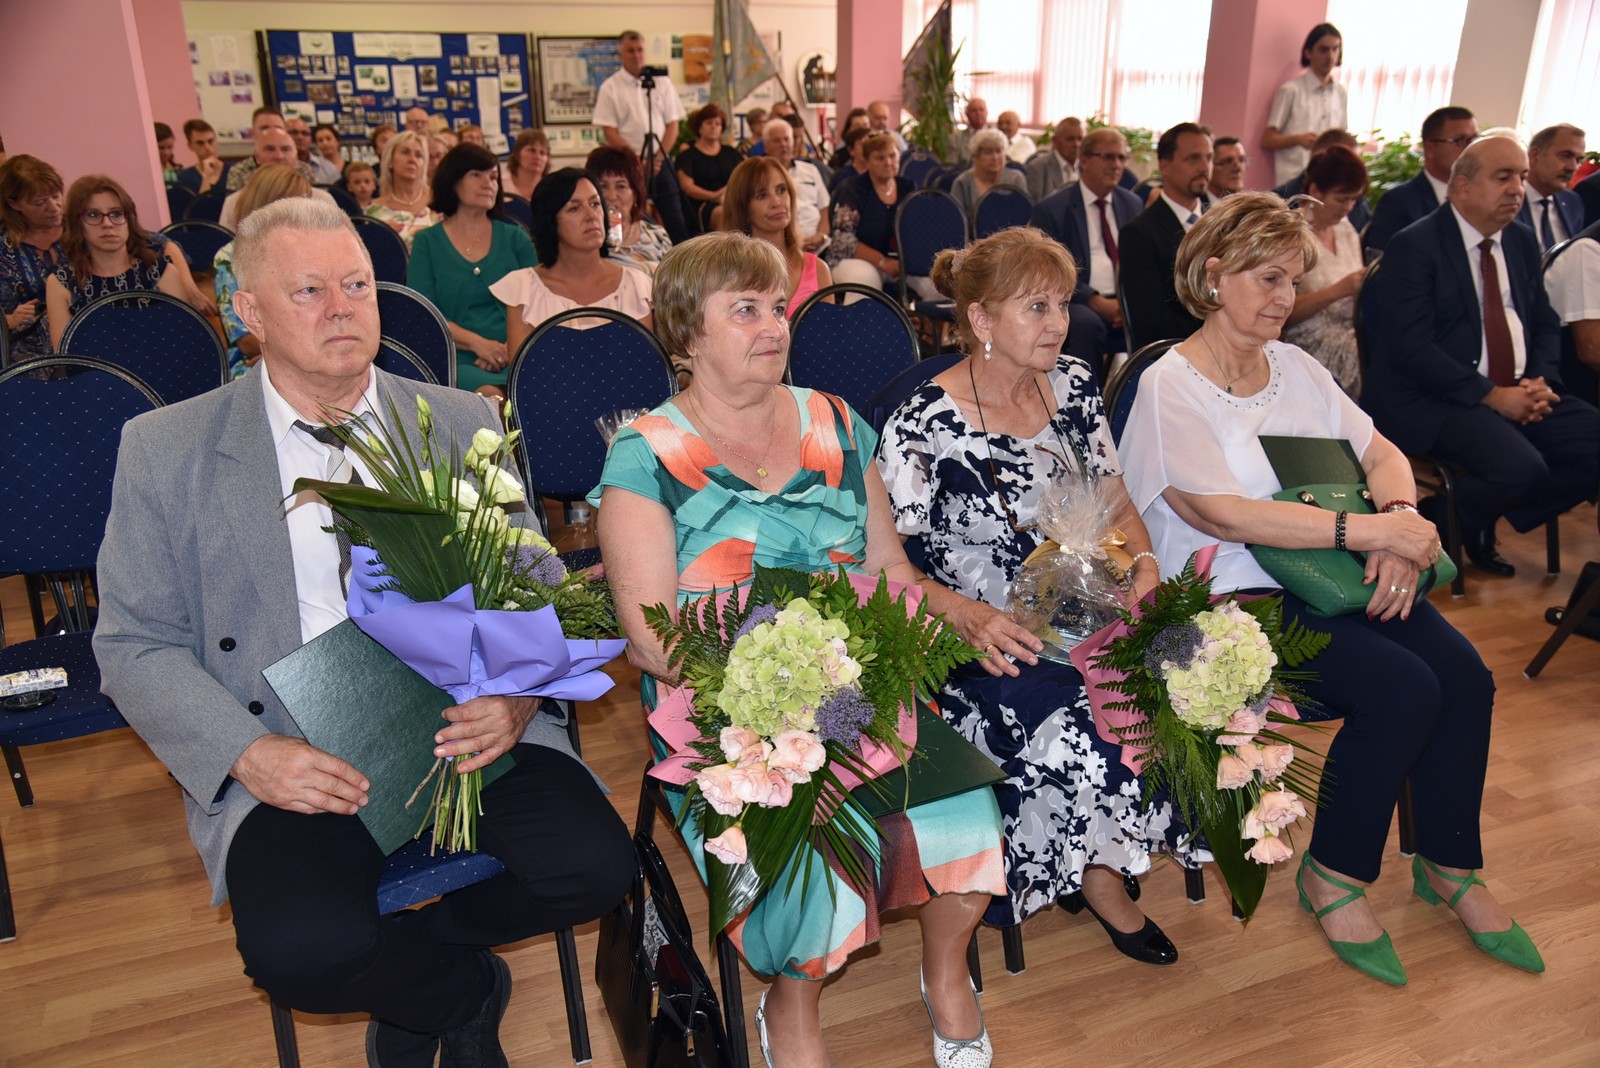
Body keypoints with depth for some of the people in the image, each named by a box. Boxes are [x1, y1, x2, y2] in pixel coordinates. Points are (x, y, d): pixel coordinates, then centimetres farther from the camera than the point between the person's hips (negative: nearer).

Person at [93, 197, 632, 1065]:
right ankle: (464, 992, 8)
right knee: (301, 952, -28)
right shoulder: (165, 449, 4)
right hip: (288, 758, -1)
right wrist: (246, 752, -14)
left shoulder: (463, 425, 9)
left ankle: (404, 970, 10)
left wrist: (518, 695, -13)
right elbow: (135, 644, 3)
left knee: (594, 865, -21)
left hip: (463, 727, 2)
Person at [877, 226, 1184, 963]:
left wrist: (1142, 558, -3)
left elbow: (1112, 494, 16)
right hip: (988, 640, -5)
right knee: (1076, 720, -30)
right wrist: (964, 613, -26)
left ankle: (1093, 866, 4)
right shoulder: (926, 424, -12)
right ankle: (1096, 877, 4)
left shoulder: (1073, 385, 7)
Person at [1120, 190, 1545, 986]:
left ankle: (1449, 864, 10)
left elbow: (1381, 452, 10)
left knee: (1464, 675, -13)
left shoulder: (1296, 367, 15)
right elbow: (1219, 512, -21)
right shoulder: (1168, 388, -8)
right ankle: (1333, 875, -1)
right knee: (1404, 687, -23)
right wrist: (1369, 531, -22)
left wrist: (1403, 519, -13)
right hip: (1233, 600, -7)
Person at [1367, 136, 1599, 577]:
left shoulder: (1522, 241, 15)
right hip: (1433, 400, -8)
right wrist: (1492, 396, -19)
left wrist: (1540, 381, -3)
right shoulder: (1414, 247, -9)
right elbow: (1411, 348, -17)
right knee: (1520, 469, -29)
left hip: (1518, 392, 8)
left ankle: (1479, 524, 9)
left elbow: (1544, 324, 18)